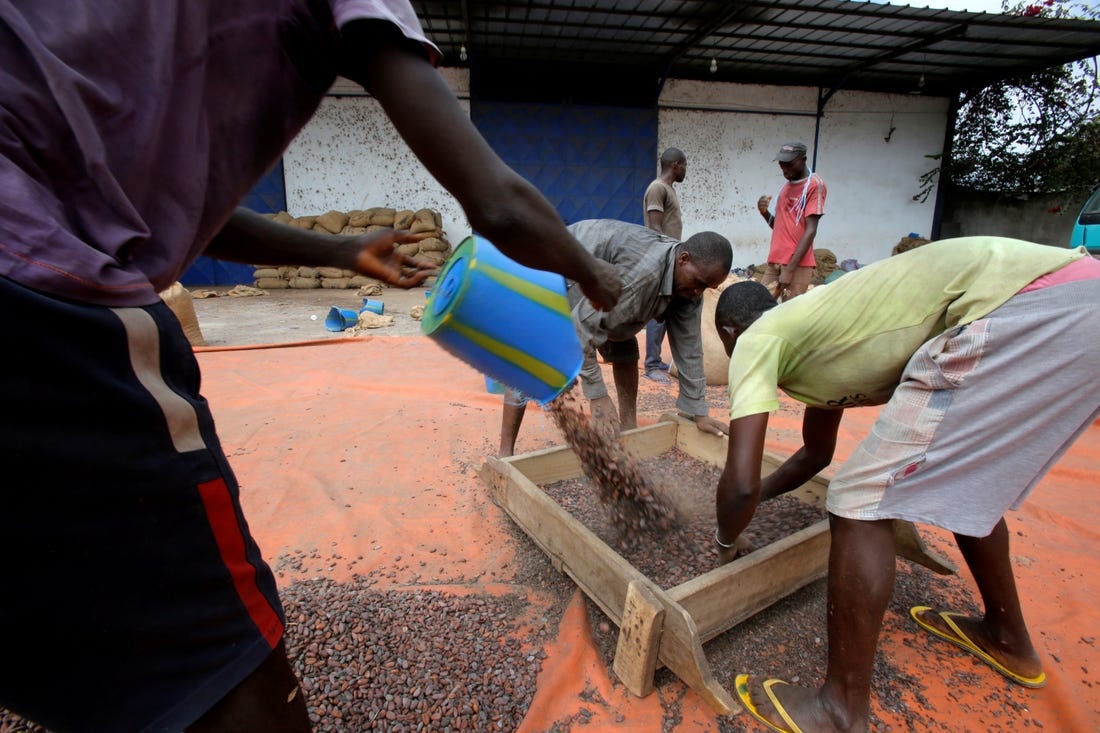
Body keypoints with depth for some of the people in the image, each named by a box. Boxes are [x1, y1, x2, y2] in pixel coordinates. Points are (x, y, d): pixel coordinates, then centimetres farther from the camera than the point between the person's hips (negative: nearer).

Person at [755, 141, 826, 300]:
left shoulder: (814, 184, -6)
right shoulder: (786, 186, 18)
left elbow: (811, 231, -13)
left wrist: (789, 269, -19)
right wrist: (765, 212, 3)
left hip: (797, 265, -7)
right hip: (774, 262, 7)